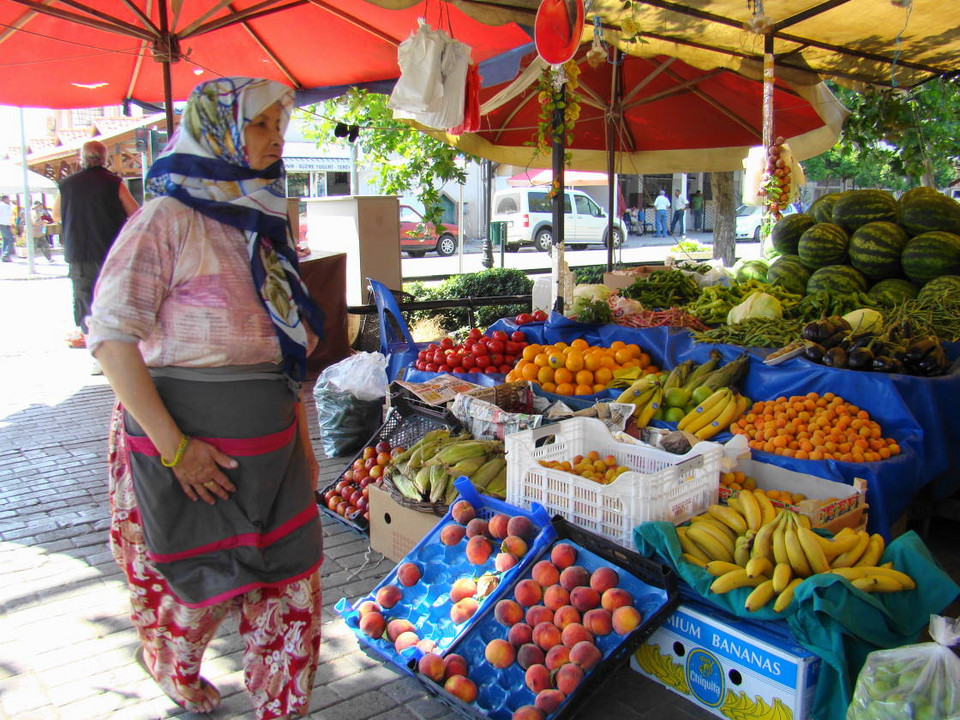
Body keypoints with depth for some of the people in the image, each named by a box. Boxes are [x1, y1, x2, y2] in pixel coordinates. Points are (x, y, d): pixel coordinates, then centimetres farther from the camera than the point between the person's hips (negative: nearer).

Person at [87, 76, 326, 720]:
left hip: (269, 434, 6)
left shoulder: (264, 219, 12)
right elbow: (113, 335, -16)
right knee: (201, 581, 13)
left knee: (292, 580, 9)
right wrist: (173, 445, -20)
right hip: (188, 432, -6)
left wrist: (301, 436, 13)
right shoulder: (167, 220, -10)